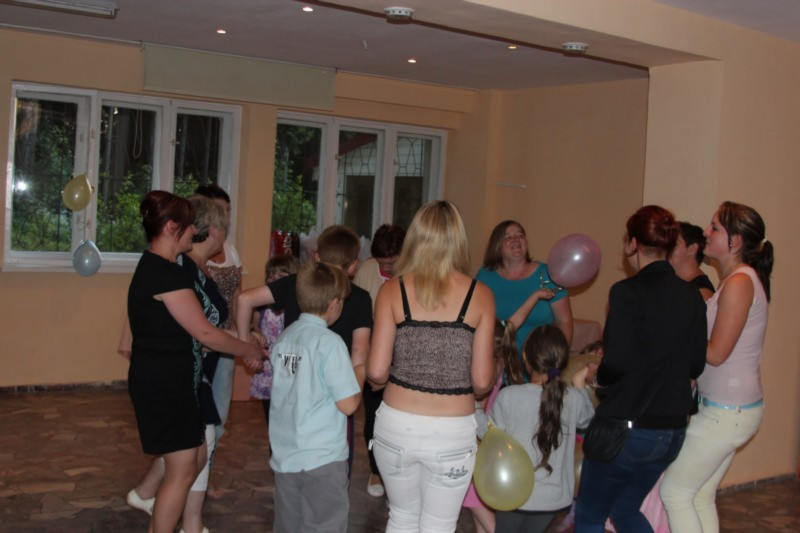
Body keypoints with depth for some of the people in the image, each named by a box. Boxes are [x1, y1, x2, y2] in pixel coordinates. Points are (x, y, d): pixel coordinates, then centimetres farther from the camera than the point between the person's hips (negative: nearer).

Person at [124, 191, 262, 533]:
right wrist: (249, 350, -5)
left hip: (165, 380, 10)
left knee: (197, 456, 18)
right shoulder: (167, 273, -21)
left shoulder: (153, 267, 10)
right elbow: (204, 333, -19)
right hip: (164, 384, -10)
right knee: (182, 471, 1)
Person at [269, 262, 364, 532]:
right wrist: (360, 373, 2)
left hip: (284, 456, 6)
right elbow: (348, 404, -16)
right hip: (323, 459, -6)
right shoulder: (329, 342, -15)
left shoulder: (284, 338, 3)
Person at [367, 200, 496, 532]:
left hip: (397, 426, 1)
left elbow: (376, 372, -8)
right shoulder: (480, 295, -6)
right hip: (453, 432, -1)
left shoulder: (393, 290, -6)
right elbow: (482, 381, -7)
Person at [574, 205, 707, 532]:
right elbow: (696, 365, 7)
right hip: (673, 431, 7)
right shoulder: (692, 296, 2)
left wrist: (598, 376, -1)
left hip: (626, 426, -6)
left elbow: (616, 362, -22)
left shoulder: (628, 291, -16)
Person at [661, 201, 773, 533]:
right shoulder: (742, 279, 11)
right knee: (701, 496, 14)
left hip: (726, 412, -9)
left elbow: (716, 353, -19)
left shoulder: (739, 282, -18)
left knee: (675, 492, -1)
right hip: (728, 408, 9)